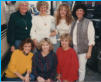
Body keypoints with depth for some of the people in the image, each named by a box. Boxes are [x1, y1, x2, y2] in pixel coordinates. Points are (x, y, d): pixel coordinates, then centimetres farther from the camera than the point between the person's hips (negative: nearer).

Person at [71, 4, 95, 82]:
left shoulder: (88, 22, -6)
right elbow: (71, 36, 11)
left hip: (83, 50, -4)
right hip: (73, 49, 4)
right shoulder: (74, 22, 9)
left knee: (81, 68, 4)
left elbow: (91, 38, -8)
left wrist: (89, 51, -10)